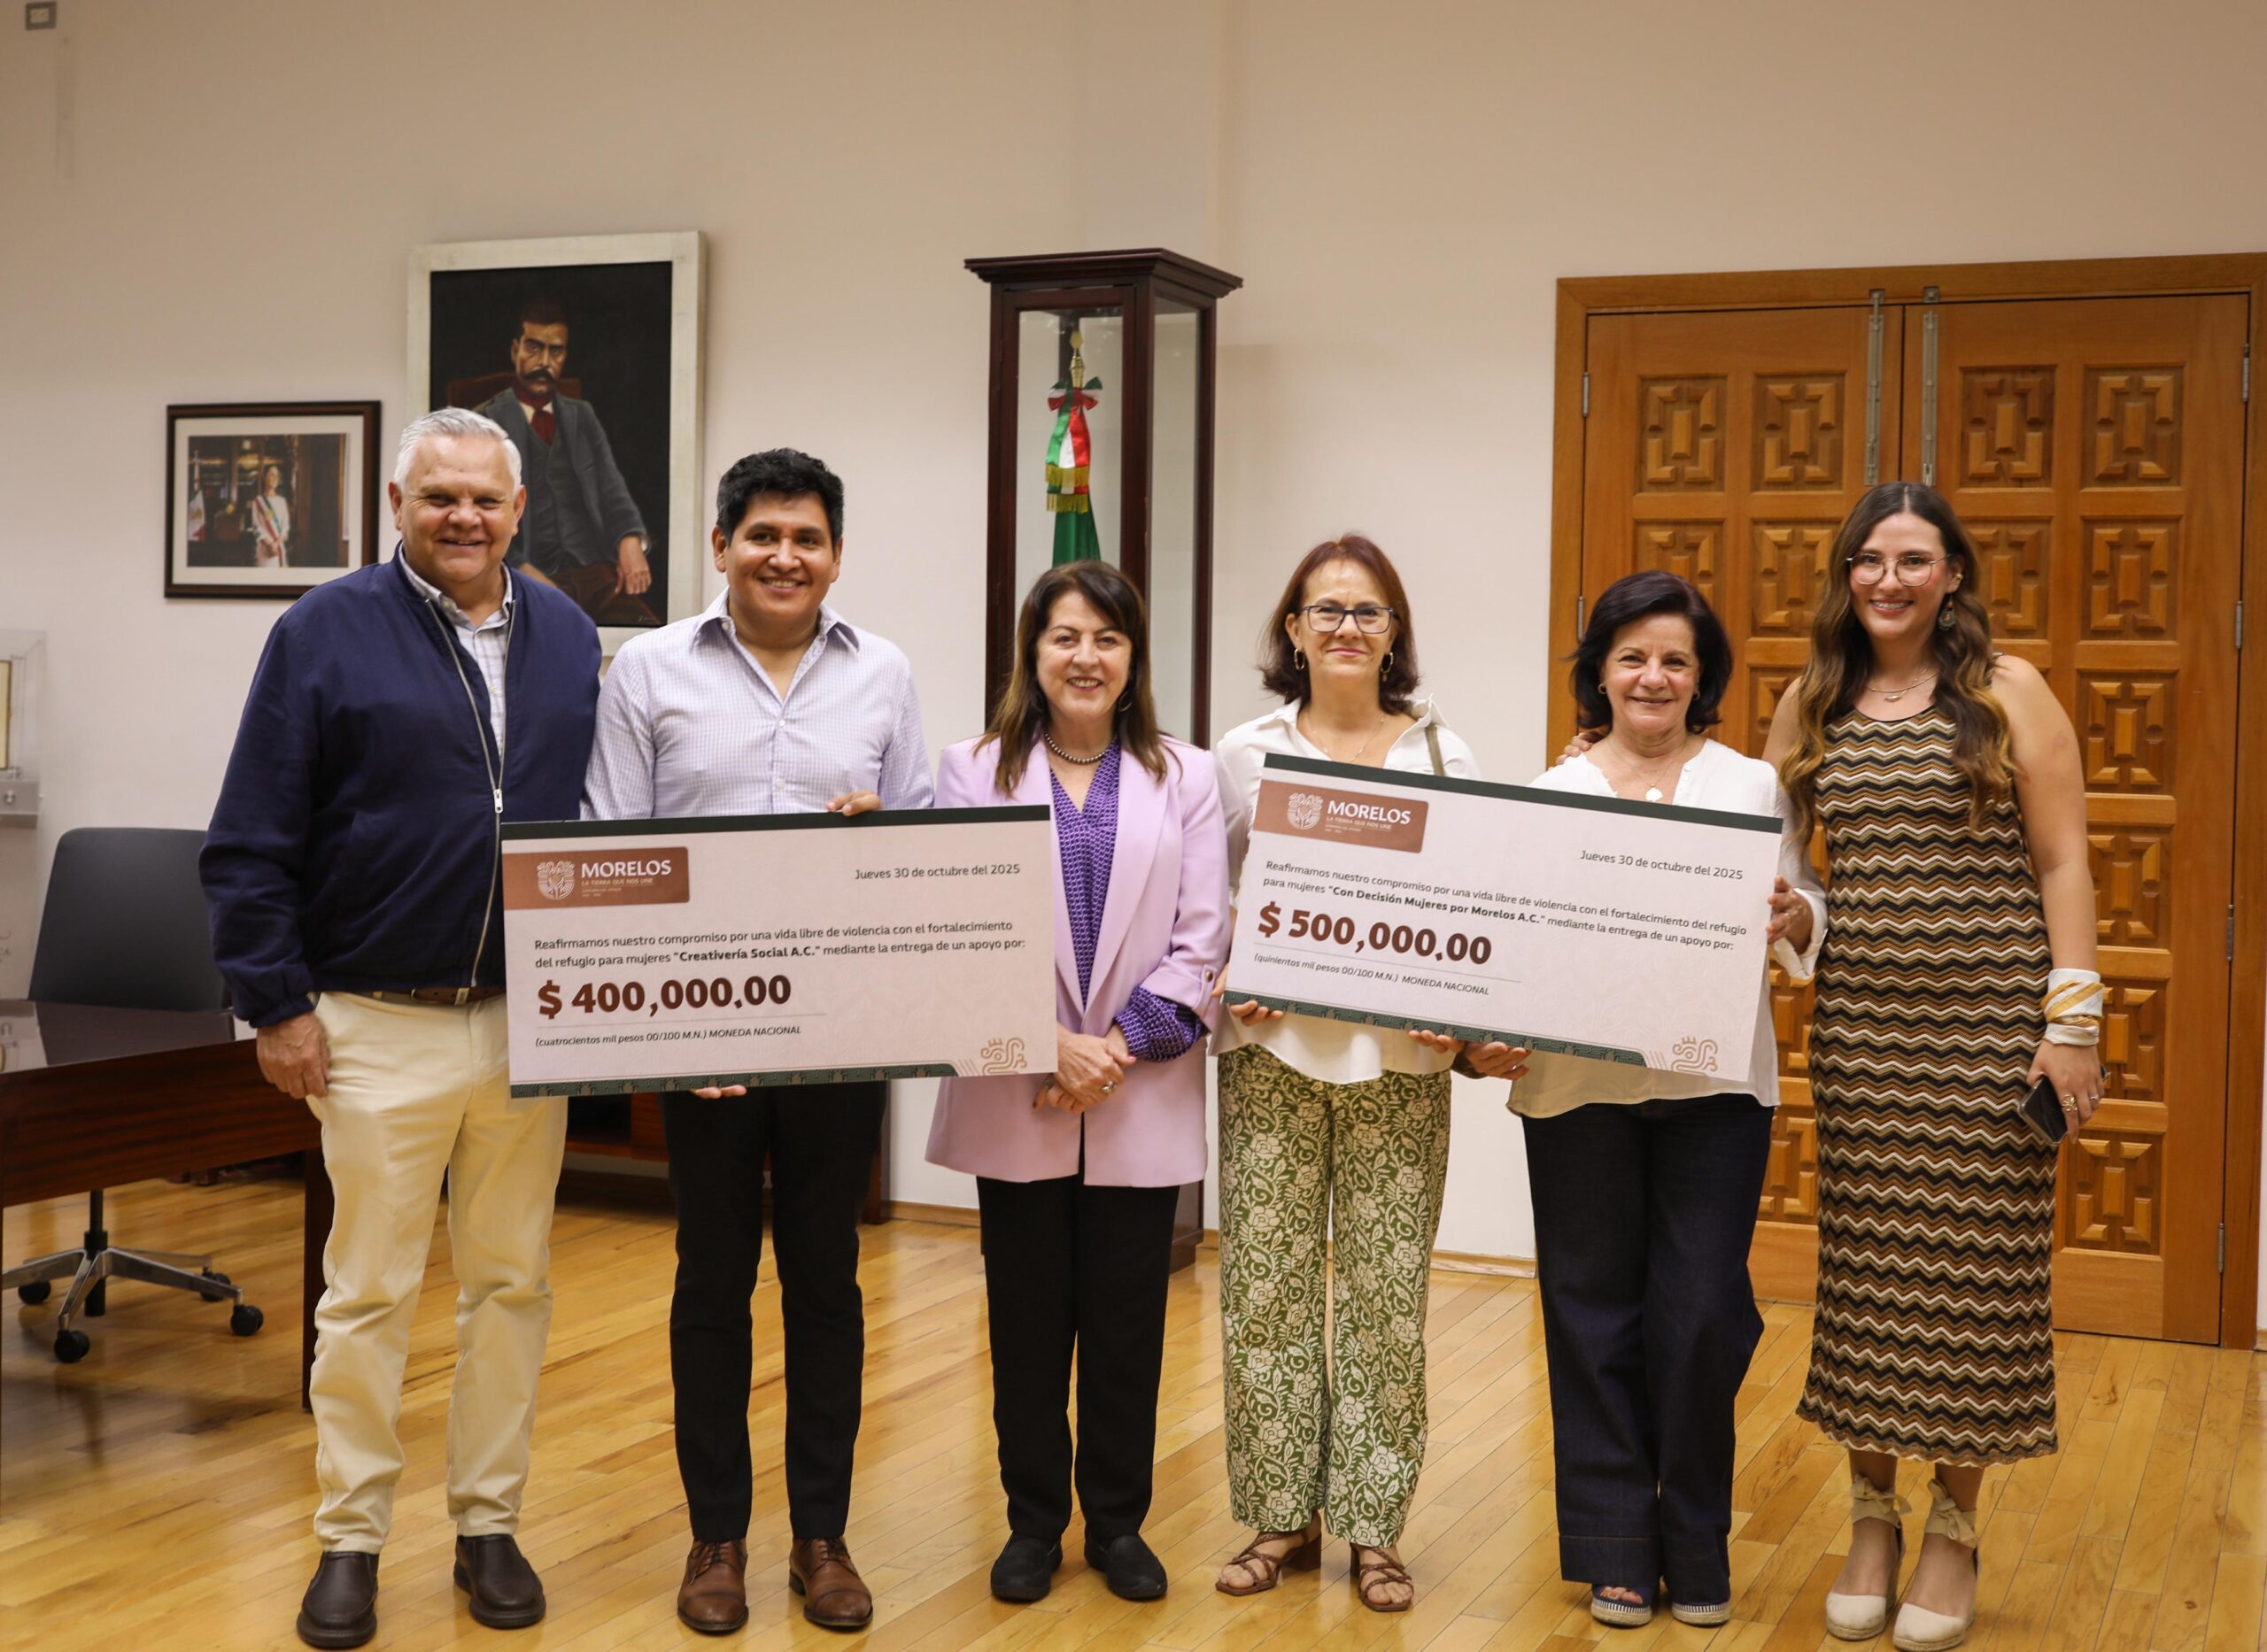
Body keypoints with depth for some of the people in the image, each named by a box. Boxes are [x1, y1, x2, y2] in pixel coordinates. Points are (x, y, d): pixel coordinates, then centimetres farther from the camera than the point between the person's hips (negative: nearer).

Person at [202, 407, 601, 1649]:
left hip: (533, 1022, 4)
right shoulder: (327, 633, -3)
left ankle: (489, 1523, 23)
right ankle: (350, 1536, 18)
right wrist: (276, 1003, -8)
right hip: (380, 1025, -3)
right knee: (367, 1291, 4)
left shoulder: (567, 641, 9)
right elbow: (250, 841, -5)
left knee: (513, 1281, 10)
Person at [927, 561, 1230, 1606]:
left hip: (1144, 1101, 1)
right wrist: (1050, 1047, -15)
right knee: (1027, 1321, 8)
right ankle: (1033, 1522, 22)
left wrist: (1120, 1045, -12)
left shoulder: (1186, 778, 7)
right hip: (1016, 1102, 0)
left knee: (1127, 1324, 7)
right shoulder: (976, 771, 4)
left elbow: (1202, 942, 0)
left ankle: (1117, 1522, 23)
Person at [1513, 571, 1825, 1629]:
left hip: (1715, 1083, 0)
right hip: (1579, 1086, 0)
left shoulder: (1753, 787, 7)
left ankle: (1696, 1547, 18)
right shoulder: (1550, 797, 7)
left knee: (1704, 1313, 0)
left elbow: (1808, 918, 4)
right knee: (1595, 1312, 6)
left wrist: (1794, 918, -18)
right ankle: (1615, 1547, 19)